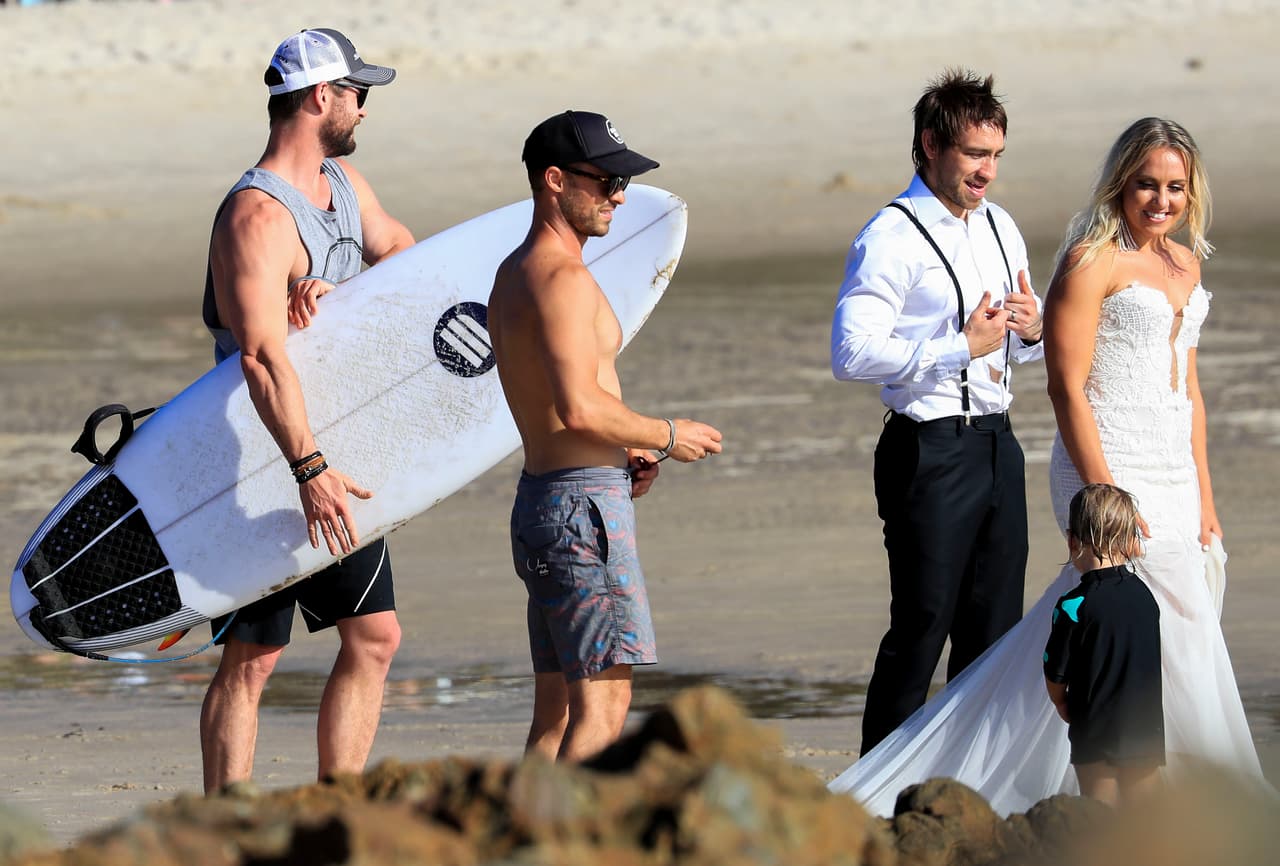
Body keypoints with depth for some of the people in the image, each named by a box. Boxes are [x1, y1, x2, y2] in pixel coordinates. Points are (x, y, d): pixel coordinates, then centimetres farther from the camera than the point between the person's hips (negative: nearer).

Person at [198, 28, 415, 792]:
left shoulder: (344, 183, 8)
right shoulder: (258, 217, -21)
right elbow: (263, 357, -31)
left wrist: (333, 289, -7)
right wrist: (310, 471, -40)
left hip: (334, 457, 9)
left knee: (374, 637, 10)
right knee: (253, 658, -7)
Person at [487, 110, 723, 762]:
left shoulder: (514, 274, 18)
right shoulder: (562, 277, -15)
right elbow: (578, 407, -24)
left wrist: (619, 456, 14)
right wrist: (665, 436, -11)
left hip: (542, 496, 10)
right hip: (584, 505, -10)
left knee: (556, 709, 10)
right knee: (603, 701, -12)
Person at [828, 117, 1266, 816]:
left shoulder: (1183, 263, 15)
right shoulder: (1092, 260, -10)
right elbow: (1068, 387, -14)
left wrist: (1203, 500, 17)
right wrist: (1107, 499, -20)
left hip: (1172, 478, 8)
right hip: (1107, 470, -8)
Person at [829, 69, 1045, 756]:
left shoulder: (999, 229, 15)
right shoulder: (892, 237, -11)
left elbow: (1029, 342, 26)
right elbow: (852, 353, -20)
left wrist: (1034, 328, 1)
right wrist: (963, 348, -20)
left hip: (997, 443, 8)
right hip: (932, 453, -8)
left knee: (993, 629, 11)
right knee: (921, 629, -5)